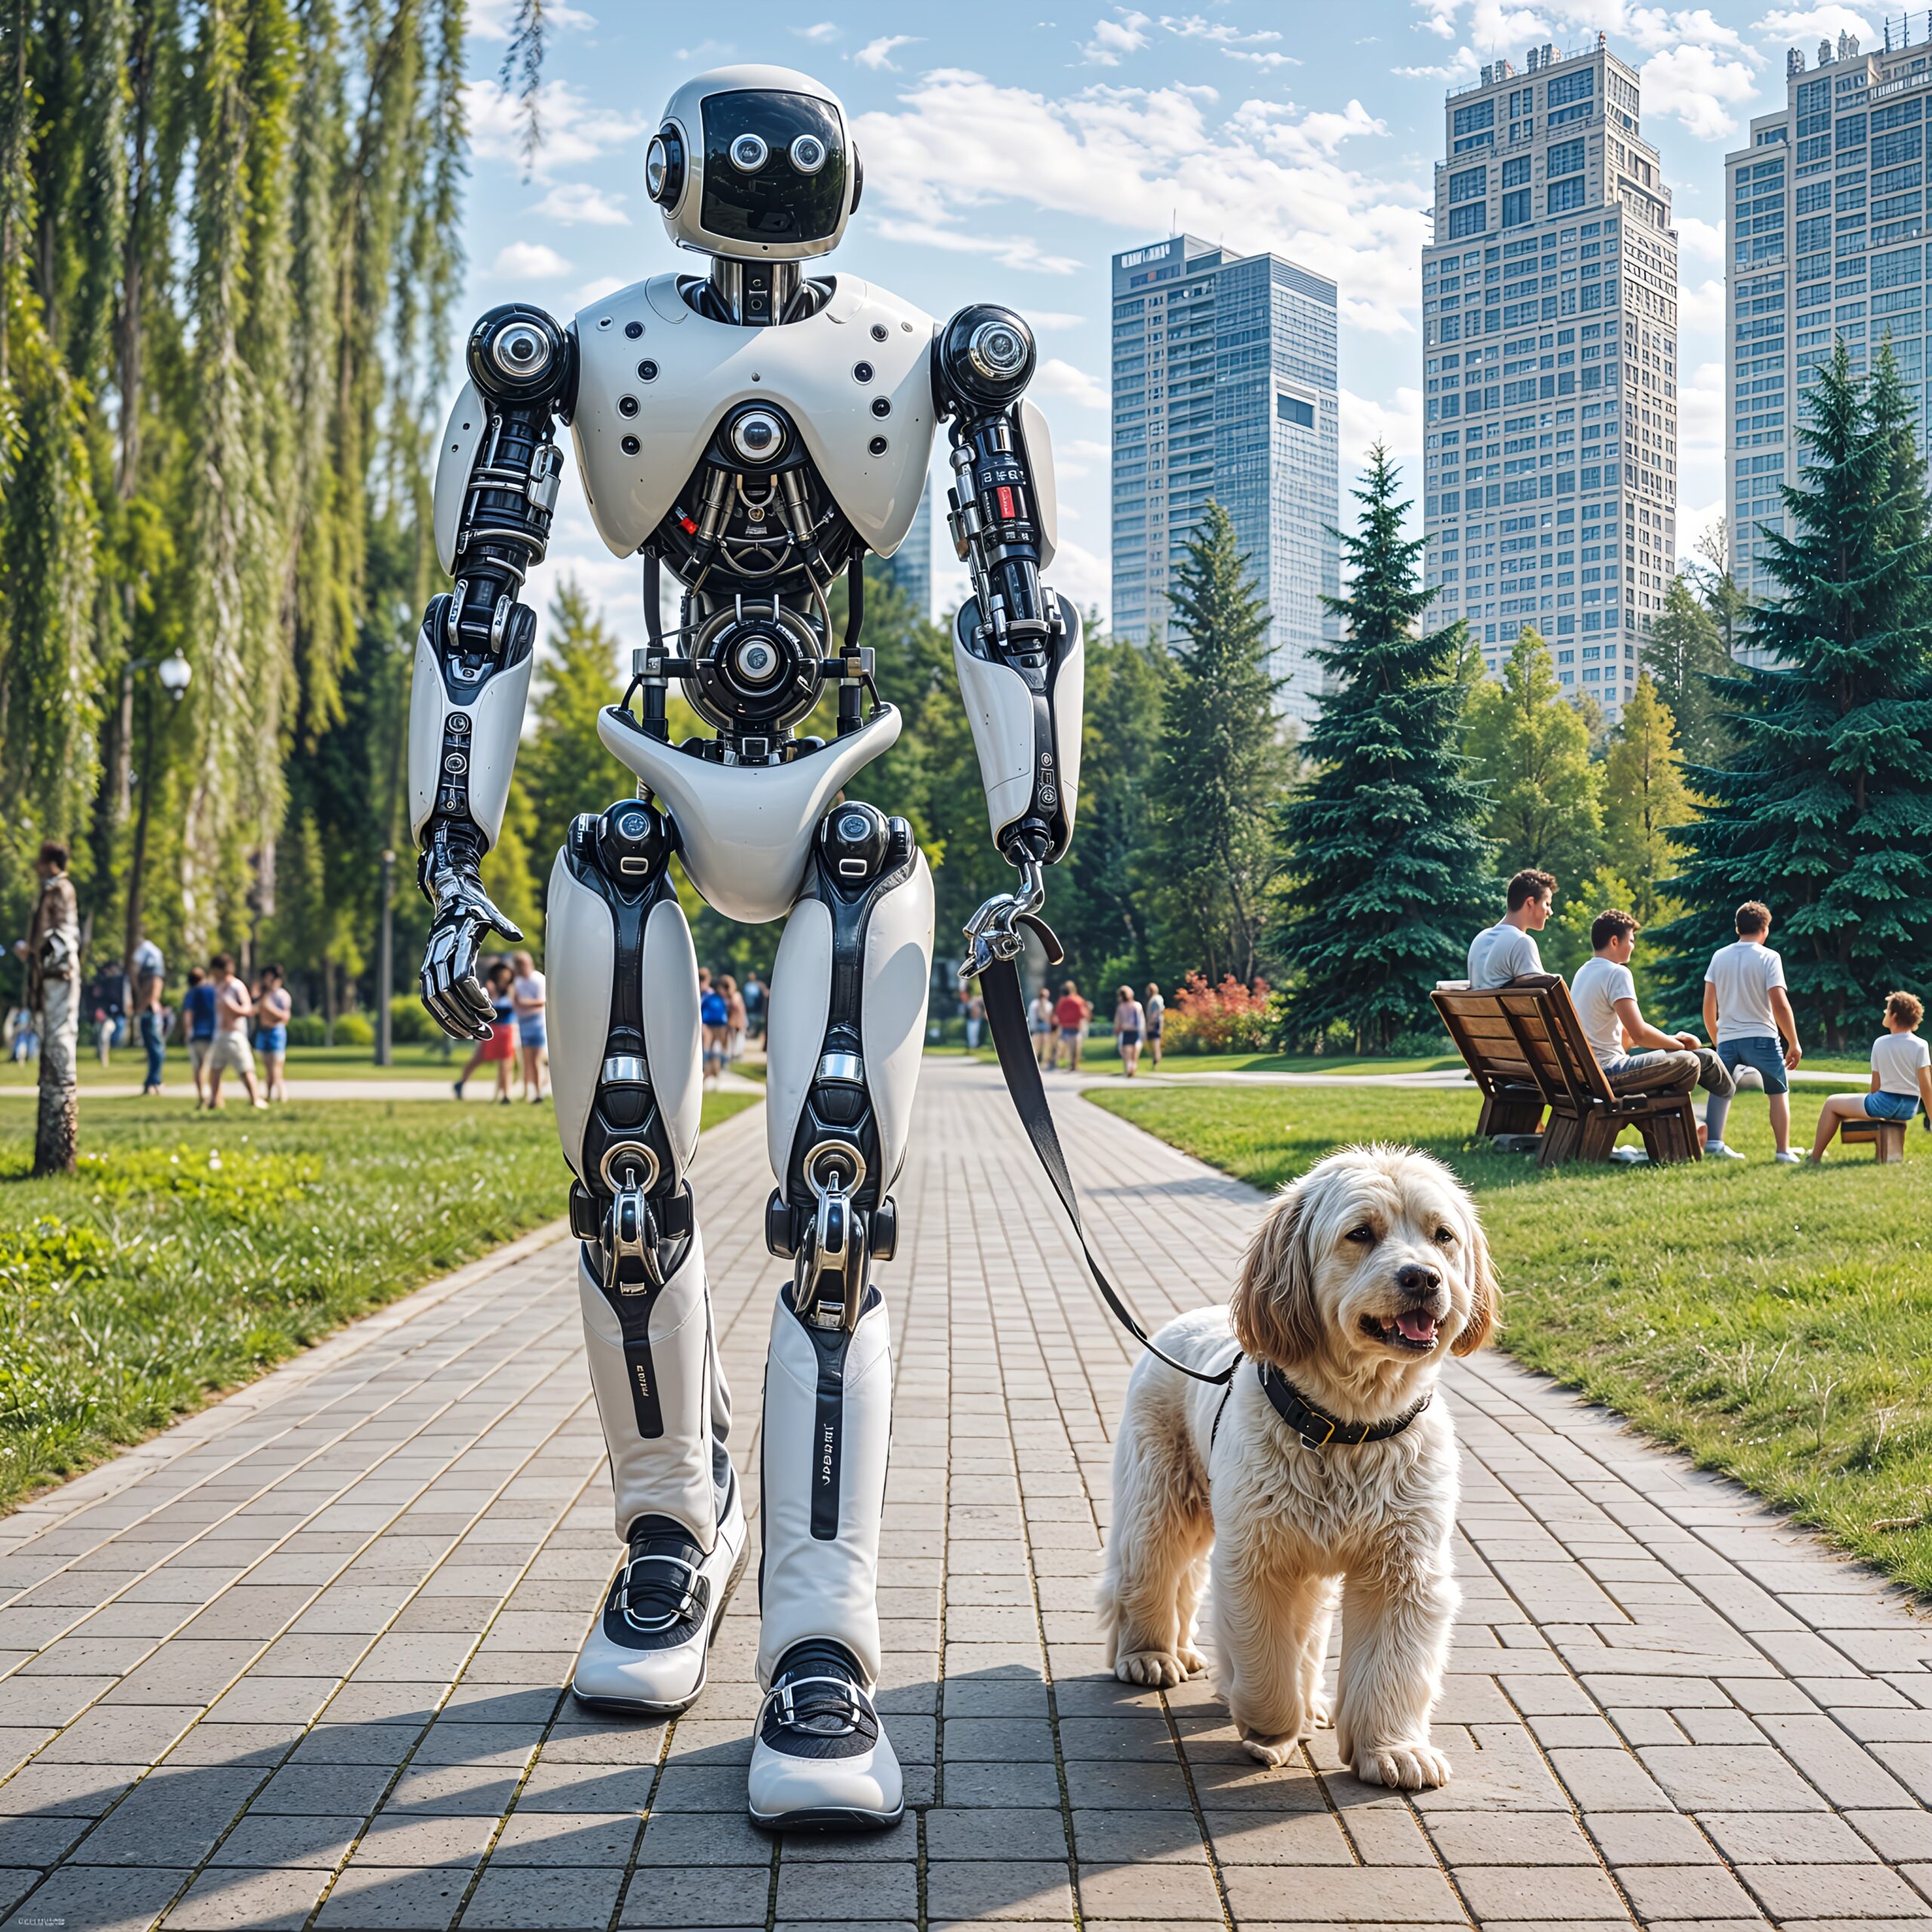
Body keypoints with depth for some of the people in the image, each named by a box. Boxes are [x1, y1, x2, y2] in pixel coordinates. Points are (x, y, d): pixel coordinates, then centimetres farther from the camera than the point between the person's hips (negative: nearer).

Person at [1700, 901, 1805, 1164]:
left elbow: (1708, 1006, 7)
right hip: (1761, 1037, -3)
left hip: (1727, 1039, 3)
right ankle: (1784, 1151, 5)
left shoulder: (1719, 957, 6)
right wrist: (1794, 1044, -4)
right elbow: (1780, 1005, -12)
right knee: (1779, 1092, 11)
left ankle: (1714, 1141, -8)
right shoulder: (1768, 957, -6)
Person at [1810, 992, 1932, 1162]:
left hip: (1885, 1104, -4)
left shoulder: (1880, 1043, -6)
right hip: (1909, 1110, 4)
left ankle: (1815, 1158, 11)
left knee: (1832, 1103, 15)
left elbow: (1876, 1087, -3)